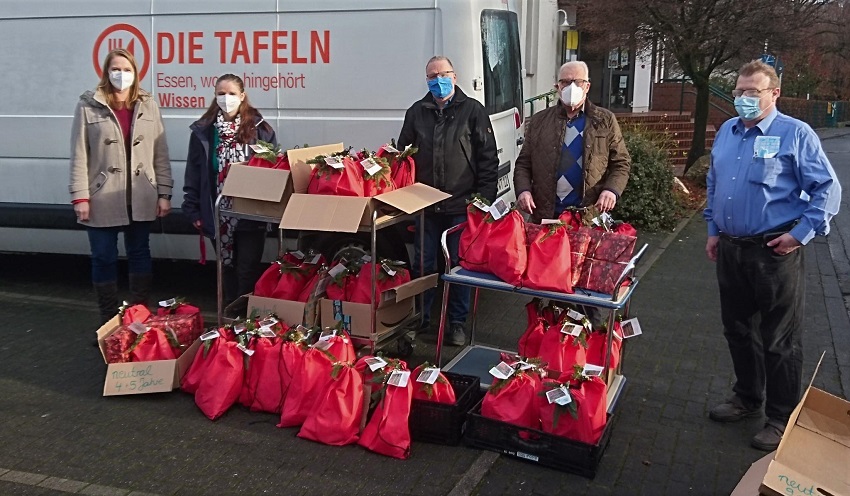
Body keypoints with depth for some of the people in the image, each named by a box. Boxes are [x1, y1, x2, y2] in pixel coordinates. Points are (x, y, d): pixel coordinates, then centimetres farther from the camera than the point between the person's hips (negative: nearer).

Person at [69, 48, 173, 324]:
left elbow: (161, 154, 5)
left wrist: (164, 194, 0)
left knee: (139, 254, 12)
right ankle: (109, 320, 19)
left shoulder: (148, 106, 5)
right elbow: (79, 155, -4)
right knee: (104, 258, 6)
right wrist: (80, 196, -10)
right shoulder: (89, 106, -3)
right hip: (102, 199, -2)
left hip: (141, 199, 2)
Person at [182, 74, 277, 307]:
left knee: (248, 271, 0)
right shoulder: (203, 131, 4)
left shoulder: (259, 129, -3)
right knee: (227, 269, 13)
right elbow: (193, 173, 6)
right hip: (219, 215, 3)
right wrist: (193, 210, 1)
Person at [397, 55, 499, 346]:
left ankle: (457, 324, 19)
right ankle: (420, 319, 24)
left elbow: (488, 159, -2)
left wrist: (485, 198, -8)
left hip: (461, 206, -3)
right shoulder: (417, 113, 9)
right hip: (425, 206, 3)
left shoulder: (472, 110, 0)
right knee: (423, 265, 10)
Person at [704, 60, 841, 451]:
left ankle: (781, 419, 16)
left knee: (779, 341, 3)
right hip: (730, 250, 7)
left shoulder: (795, 134, -9)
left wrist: (801, 233, -14)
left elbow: (828, 189, -10)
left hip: (774, 253, -6)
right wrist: (713, 230, 16)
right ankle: (747, 398, 36)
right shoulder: (726, 132, 10)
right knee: (738, 331, 18)